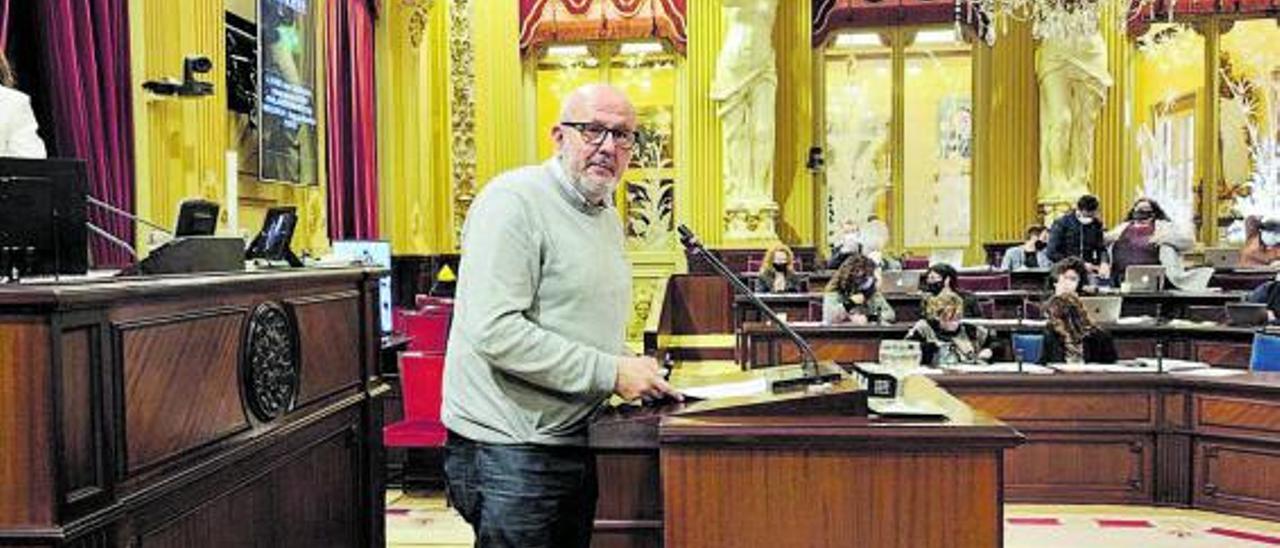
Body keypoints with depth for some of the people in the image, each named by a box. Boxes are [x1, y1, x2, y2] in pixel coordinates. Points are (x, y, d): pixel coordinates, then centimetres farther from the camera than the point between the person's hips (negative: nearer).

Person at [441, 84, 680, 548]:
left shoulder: (610, 219, 15)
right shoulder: (514, 201, -15)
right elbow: (493, 330, -26)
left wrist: (636, 371, 6)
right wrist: (611, 372, -22)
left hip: (576, 445, 9)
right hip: (509, 451, -9)